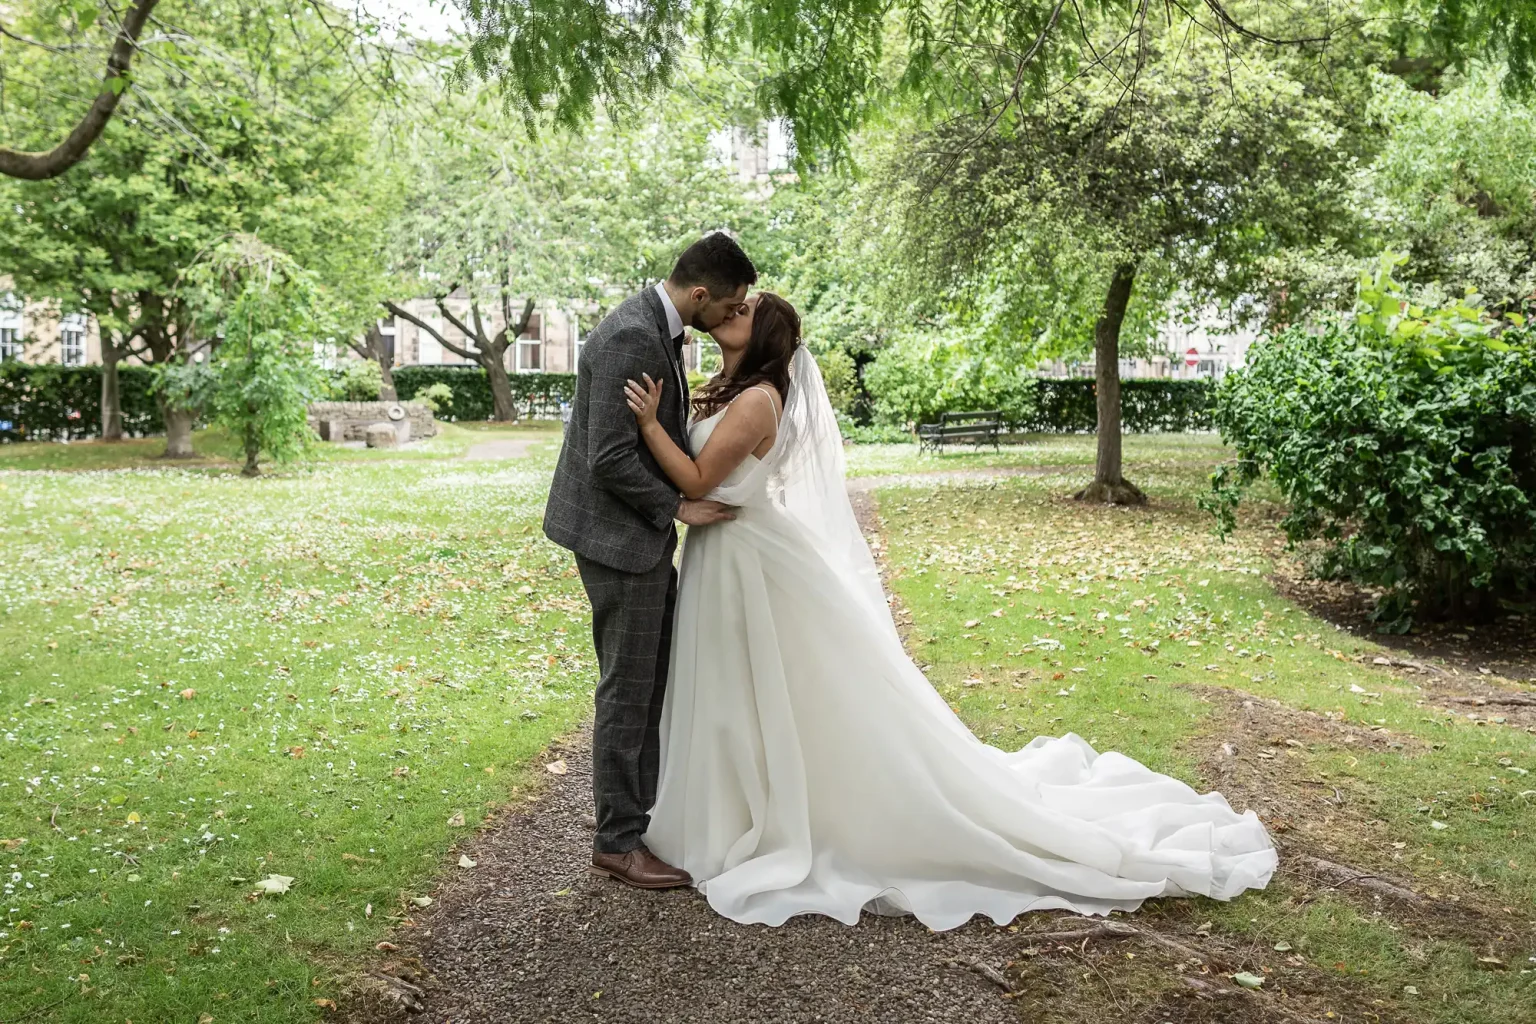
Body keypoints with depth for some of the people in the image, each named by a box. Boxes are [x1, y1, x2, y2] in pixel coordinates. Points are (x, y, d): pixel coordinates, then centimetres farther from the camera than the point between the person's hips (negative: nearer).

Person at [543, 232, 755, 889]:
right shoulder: (631, 338, -23)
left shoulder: (656, 327, 9)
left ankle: (646, 808, 30)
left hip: (642, 533, 10)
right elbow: (610, 460, -25)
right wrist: (677, 508, -15)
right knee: (629, 687, 0)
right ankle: (617, 841, 13)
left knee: (658, 678, 17)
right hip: (619, 536, -10)